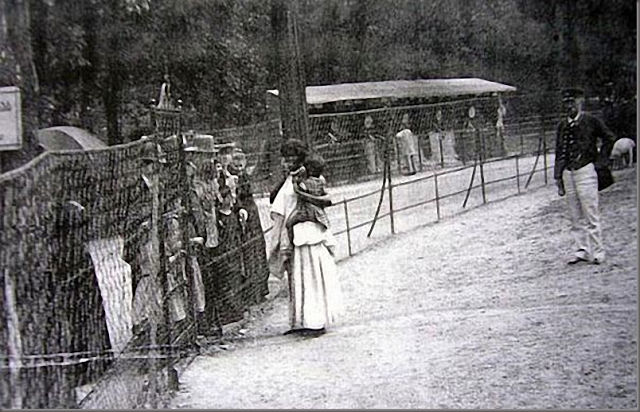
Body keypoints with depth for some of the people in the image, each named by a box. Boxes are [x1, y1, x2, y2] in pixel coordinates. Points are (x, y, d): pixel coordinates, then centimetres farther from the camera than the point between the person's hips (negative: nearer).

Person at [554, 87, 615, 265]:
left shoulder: (591, 121, -2)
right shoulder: (562, 125, 11)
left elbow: (609, 138, 5)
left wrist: (601, 158, 3)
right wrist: (558, 177, 10)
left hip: (585, 170, -5)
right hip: (567, 172, 5)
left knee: (590, 213, -4)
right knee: (575, 216, 8)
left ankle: (597, 252, 3)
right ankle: (581, 250, 15)